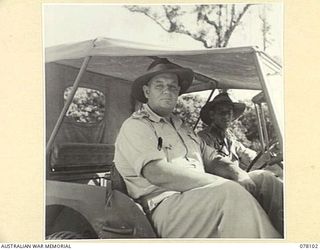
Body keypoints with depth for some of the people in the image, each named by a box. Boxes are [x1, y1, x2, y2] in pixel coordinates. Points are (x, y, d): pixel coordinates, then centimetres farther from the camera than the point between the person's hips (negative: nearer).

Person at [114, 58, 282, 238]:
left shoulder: (182, 127, 27)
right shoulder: (135, 126, 1)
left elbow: (213, 159, 26)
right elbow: (156, 173, -14)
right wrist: (218, 183, -15)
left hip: (201, 199, 7)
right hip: (166, 207, -7)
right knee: (231, 192, -31)